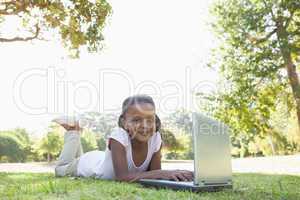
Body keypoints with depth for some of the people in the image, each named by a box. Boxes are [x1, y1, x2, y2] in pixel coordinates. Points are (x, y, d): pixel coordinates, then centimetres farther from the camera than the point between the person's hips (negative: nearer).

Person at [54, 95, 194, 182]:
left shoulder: (155, 138, -30)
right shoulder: (118, 136, -43)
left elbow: (154, 173, -25)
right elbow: (122, 176, -49)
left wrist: (170, 175, -47)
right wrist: (161, 173, -56)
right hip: (90, 164, -5)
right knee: (60, 170, 28)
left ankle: (75, 134, 49)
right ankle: (73, 133, 34)